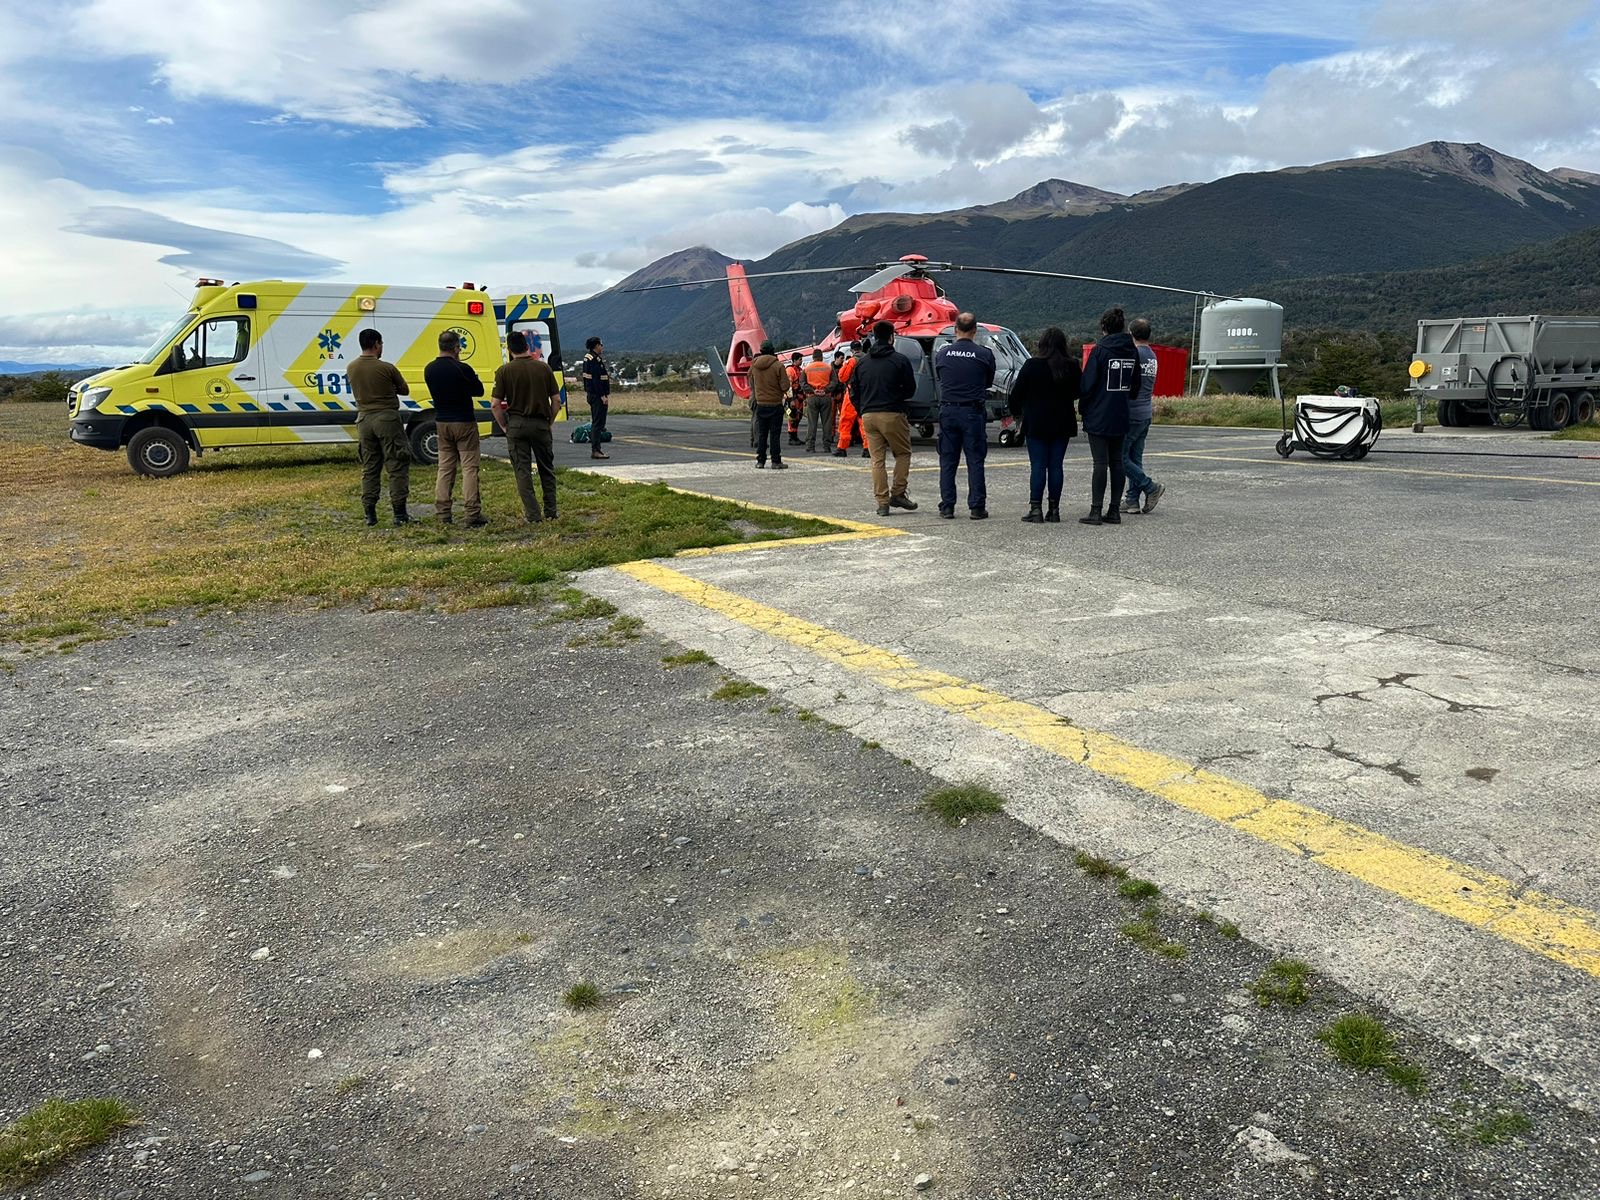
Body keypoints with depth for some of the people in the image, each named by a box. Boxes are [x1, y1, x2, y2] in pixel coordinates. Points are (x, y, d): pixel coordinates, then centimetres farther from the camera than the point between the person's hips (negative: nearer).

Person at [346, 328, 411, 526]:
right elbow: (404, 390, 1)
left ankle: (370, 513, 11)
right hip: (387, 418, -5)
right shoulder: (386, 368, -12)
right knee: (397, 466, 0)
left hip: (364, 420, 5)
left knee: (369, 468, 12)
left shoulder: (351, 368, 4)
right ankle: (399, 513, -2)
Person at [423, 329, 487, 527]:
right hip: (464, 422, -6)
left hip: (441, 422, 6)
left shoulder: (429, 369, 2)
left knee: (445, 467, 11)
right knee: (469, 467, -3)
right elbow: (479, 390, -4)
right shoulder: (462, 369, -16)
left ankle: (443, 512, 9)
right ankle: (472, 514, -6)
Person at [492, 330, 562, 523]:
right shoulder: (544, 367, 0)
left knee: (523, 471, 5)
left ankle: (533, 515, 4)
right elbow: (557, 400, 0)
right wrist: (549, 422, 11)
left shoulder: (504, 371, -5)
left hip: (516, 424, -2)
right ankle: (550, 512, 18)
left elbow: (496, 405, -8)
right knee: (547, 469, 15)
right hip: (541, 424, 2)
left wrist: (504, 426, 5)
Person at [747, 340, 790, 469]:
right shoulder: (778, 365, -13)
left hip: (760, 404, 4)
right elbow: (785, 386, -13)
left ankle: (760, 461, 12)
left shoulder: (754, 365, 1)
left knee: (761, 434, 11)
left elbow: (751, 384, 14)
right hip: (775, 404, -4)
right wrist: (782, 391, 6)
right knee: (775, 434, 0)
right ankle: (776, 461, 0)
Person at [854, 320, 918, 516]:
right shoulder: (900, 360, -4)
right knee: (903, 453, 12)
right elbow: (910, 390, 1)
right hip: (892, 414, -4)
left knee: (877, 459, 6)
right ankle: (898, 493, 5)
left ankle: (882, 502, 4)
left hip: (868, 416, 4)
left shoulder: (862, 363, 11)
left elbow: (856, 393, 13)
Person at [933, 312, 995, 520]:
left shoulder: (942, 353, 0)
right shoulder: (985, 354, -5)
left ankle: (947, 507, 8)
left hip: (948, 411, 2)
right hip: (973, 411, -2)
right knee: (975, 461, 3)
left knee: (947, 461, 8)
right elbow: (989, 382, 7)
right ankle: (976, 507, 2)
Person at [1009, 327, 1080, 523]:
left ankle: (1036, 509, -3)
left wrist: (1016, 412, 11)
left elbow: (1017, 393, -5)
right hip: (1062, 424, 3)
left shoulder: (1032, 365, -10)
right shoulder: (1072, 366, 0)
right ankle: (1054, 509, 10)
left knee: (1038, 466, 0)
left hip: (1036, 424, -3)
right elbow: (1079, 391, 12)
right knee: (1055, 466, 8)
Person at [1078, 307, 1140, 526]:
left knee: (1100, 463, -6)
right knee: (1117, 462, 9)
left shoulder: (1100, 350, -12)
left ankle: (1096, 511, -5)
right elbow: (1135, 385, 14)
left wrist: (1082, 407, 2)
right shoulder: (1132, 351, 8)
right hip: (1121, 418, 6)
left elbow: (1087, 384, -12)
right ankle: (1114, 511, 12)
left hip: (1098, 417, -6)